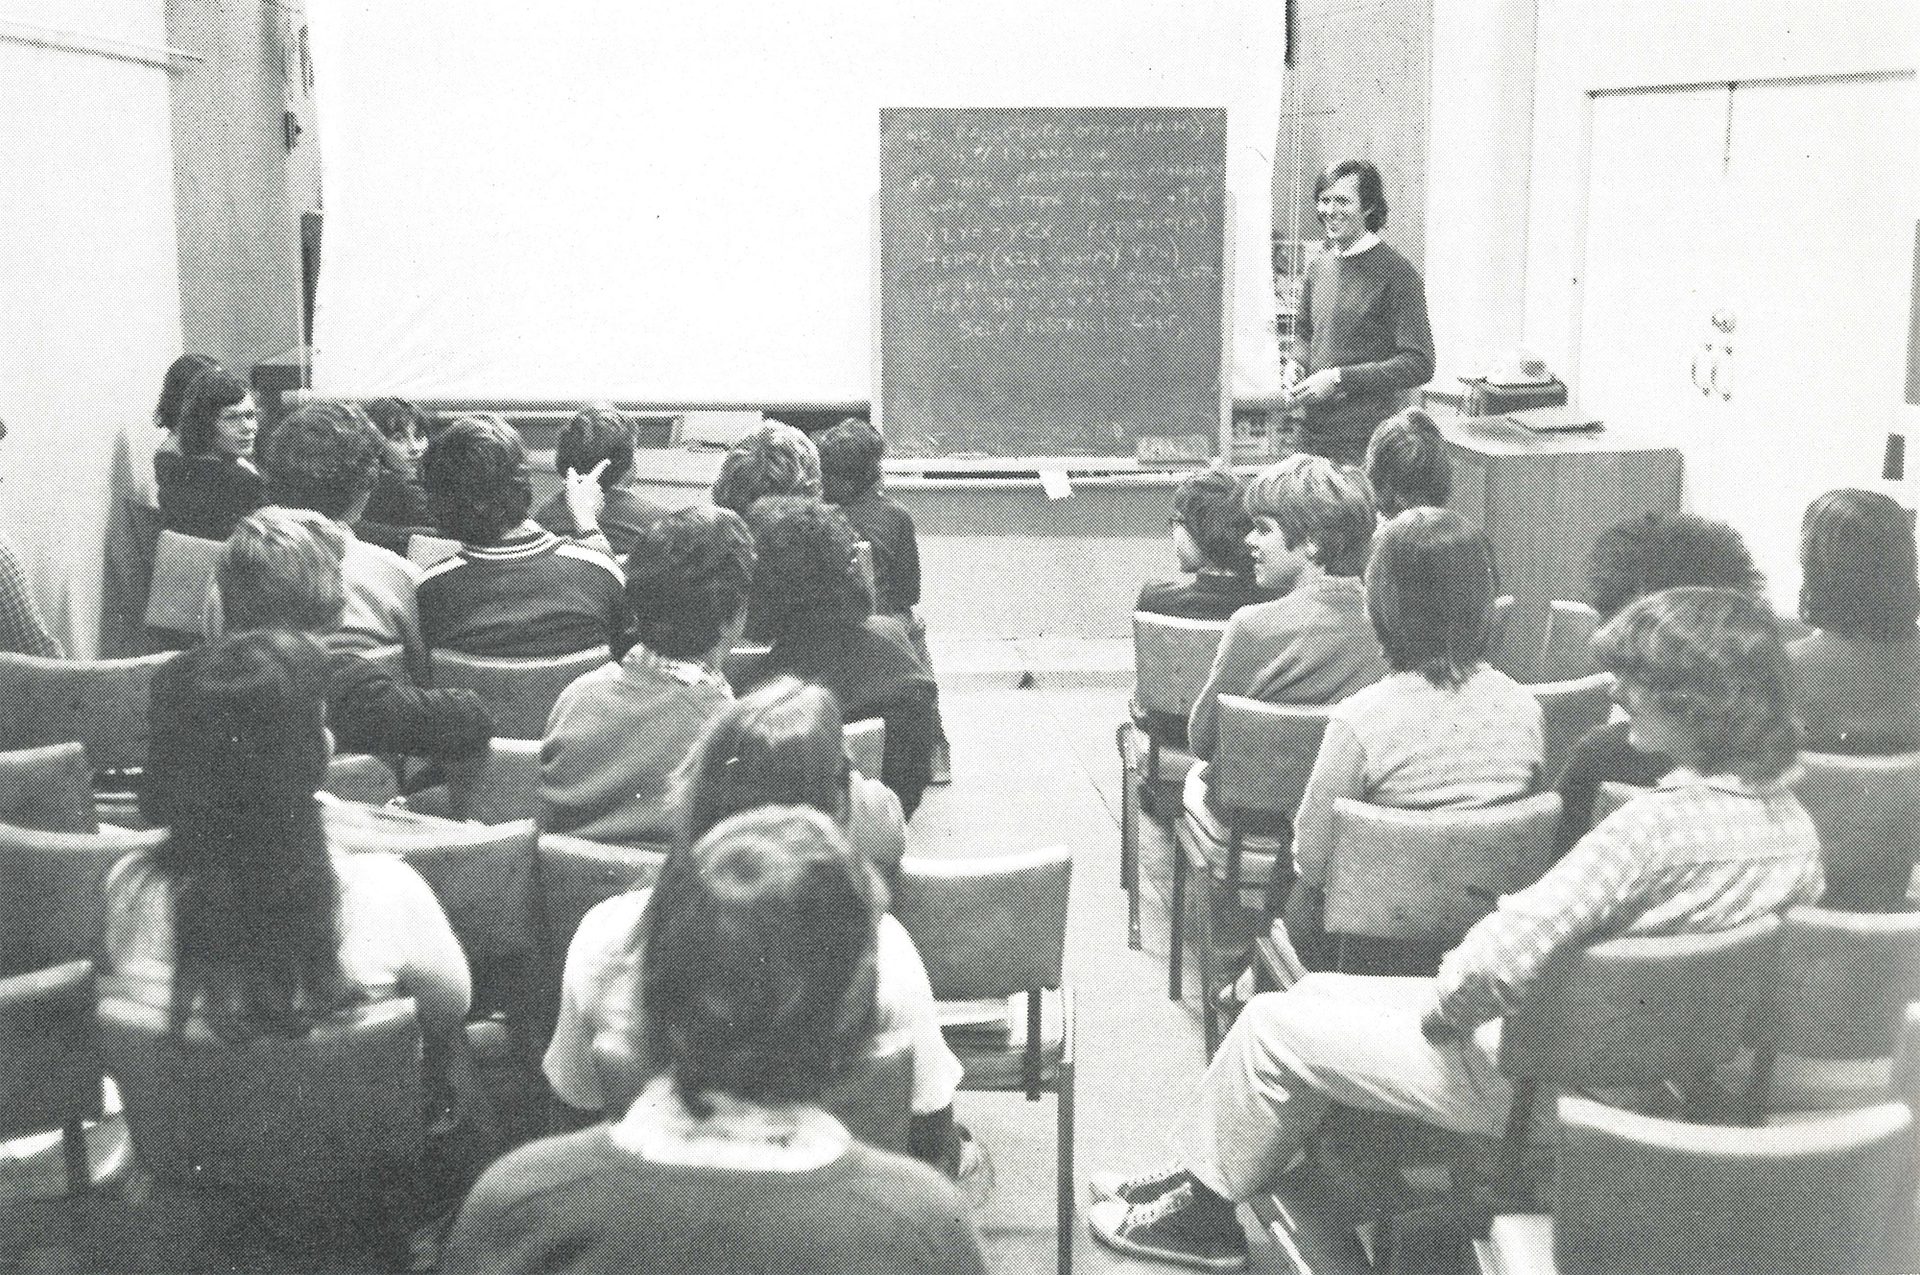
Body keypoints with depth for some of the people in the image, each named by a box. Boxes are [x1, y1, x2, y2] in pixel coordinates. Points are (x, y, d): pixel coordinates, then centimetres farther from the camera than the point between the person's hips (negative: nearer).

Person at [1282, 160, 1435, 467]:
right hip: (1312, 431, 6)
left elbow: (1418, 365, -14)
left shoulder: (1397, 275, -10)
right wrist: (1296, 363, 3)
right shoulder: (1318, 266, 11)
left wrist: (1340, 378, -19)